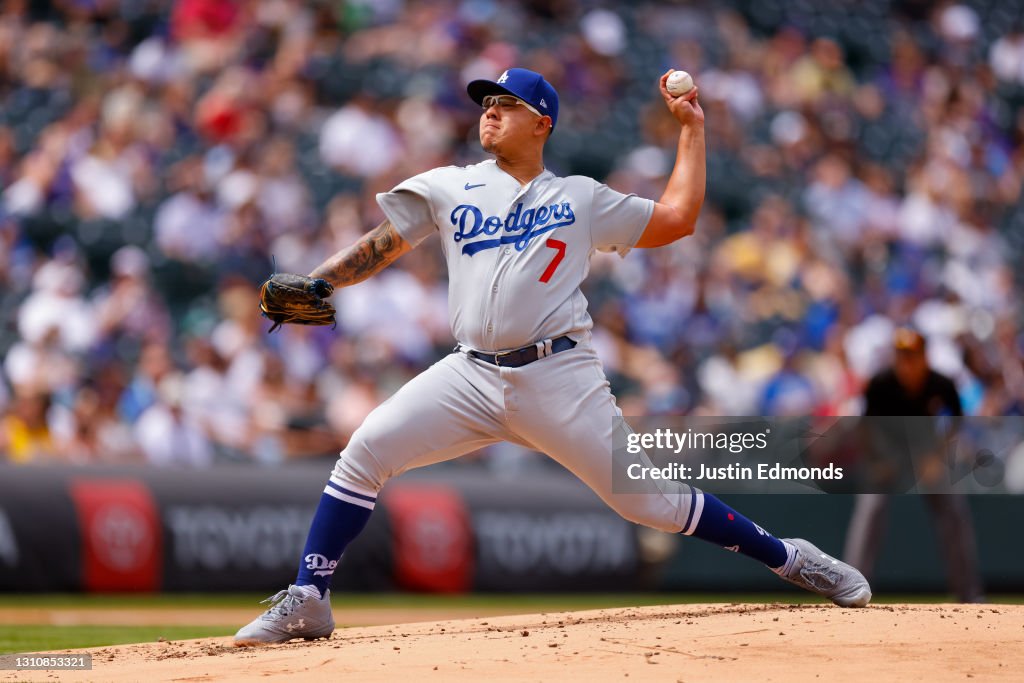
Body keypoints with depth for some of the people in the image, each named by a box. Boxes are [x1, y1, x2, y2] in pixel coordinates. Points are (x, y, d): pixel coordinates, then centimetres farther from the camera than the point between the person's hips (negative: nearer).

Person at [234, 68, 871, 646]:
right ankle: (308, 601, -9)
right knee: (365, 451, -16)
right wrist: (311, 284, -9)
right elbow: (381, 246, 7)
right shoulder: (448, 188, 13)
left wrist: (692, 126, 13)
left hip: (559, 378, -2)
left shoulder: (580, 198, 11)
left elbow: (677, 218, 12)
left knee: (644, 497, -5)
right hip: (472, 377, 2)